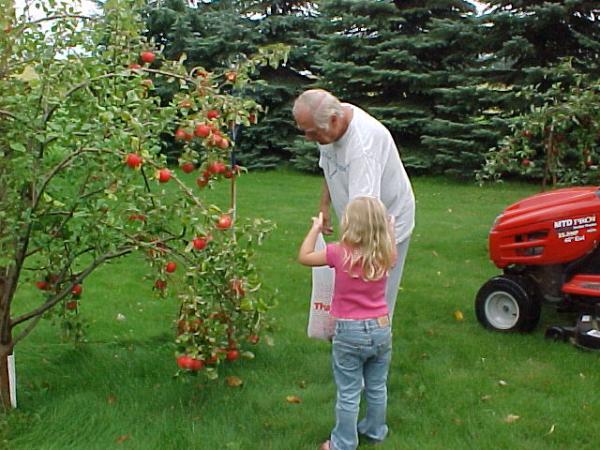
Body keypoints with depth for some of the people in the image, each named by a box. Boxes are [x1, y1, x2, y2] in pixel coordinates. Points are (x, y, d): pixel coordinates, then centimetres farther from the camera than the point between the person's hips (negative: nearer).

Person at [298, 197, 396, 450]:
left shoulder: (340, 253, -18)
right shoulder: (385, 255, -7)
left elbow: (304, 257, -3)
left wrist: (316, 228, 7)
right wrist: (390, 229, 31)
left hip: (349, 333, -4)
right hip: (381, 329, 4)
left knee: (348, 394, 8)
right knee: (377, 388, 22)